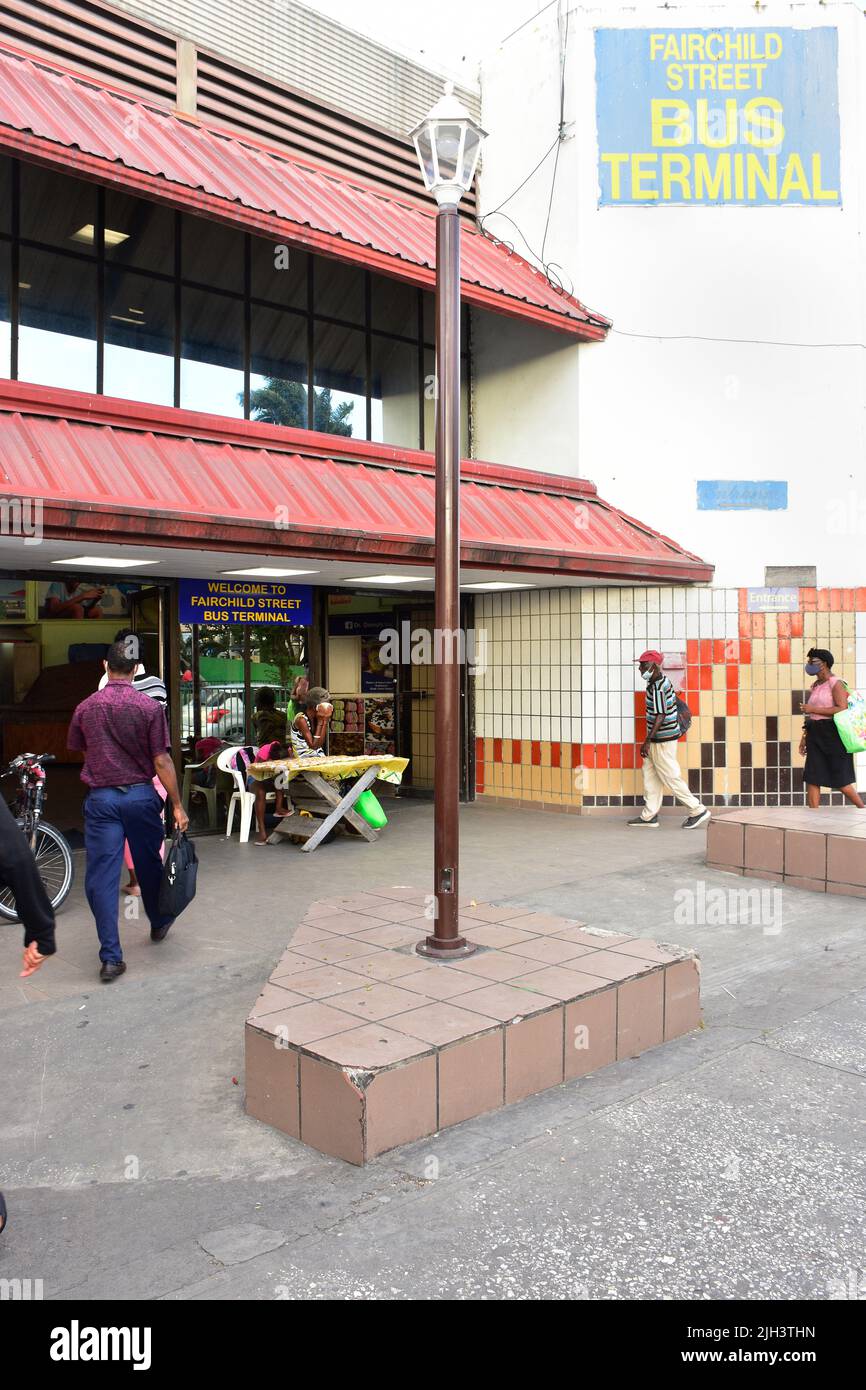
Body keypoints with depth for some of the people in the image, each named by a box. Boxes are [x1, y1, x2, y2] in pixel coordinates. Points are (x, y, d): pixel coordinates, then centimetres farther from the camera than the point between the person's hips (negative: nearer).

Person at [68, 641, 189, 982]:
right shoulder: (149, 707, -8)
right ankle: (159, 923, 40)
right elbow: (161, 761, -9)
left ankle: (111, 957, -1)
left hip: (101, 798, 0)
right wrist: (177, 805, -3)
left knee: (101, 876, 2)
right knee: (149, 865, 18)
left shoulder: (86, 707, 0)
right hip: (140, 794, 0)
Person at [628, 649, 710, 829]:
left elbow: (660, 716, -25)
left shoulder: (657, 688, -21)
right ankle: (649, 816, 16)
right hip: (660, 739, 10)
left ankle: (698, 810, 7)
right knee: (650, 774, 12)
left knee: (671, 777, -2)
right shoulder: (663, 681, 10)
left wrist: (647, 741, -24)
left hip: (662, 740, -10)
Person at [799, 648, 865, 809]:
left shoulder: (836, 683, -8)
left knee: (840, 781, -1)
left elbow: (842, 709, -19)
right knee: (811, 779, 1)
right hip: (815, 735, 8)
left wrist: (813, 709, -17)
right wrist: (804, 737, 16)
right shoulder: (815, 686, 16)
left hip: (832, 735, -7)